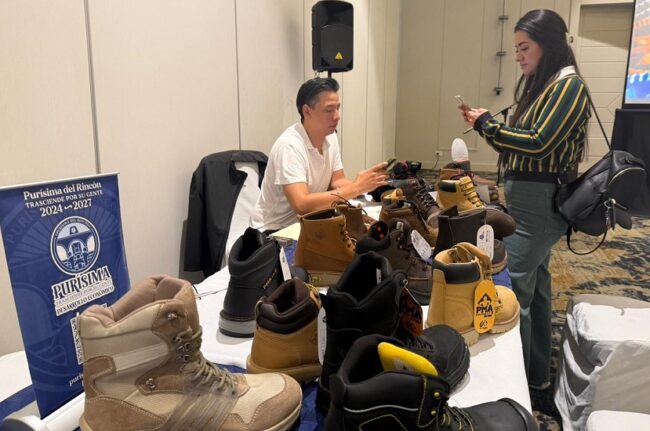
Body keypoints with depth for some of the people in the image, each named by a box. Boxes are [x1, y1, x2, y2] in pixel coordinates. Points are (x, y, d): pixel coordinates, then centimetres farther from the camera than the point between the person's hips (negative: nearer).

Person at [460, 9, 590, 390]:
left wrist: (487, 124, -12)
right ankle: (538, 373, 30)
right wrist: (485, 123, 2)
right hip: (529, 199, 9)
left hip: (540, 202, -9)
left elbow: (538, 144, -21)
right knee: (535, 286, 16)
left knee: (512, 290, -4)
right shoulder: (539, 85, 14)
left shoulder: (569, 86, -12)